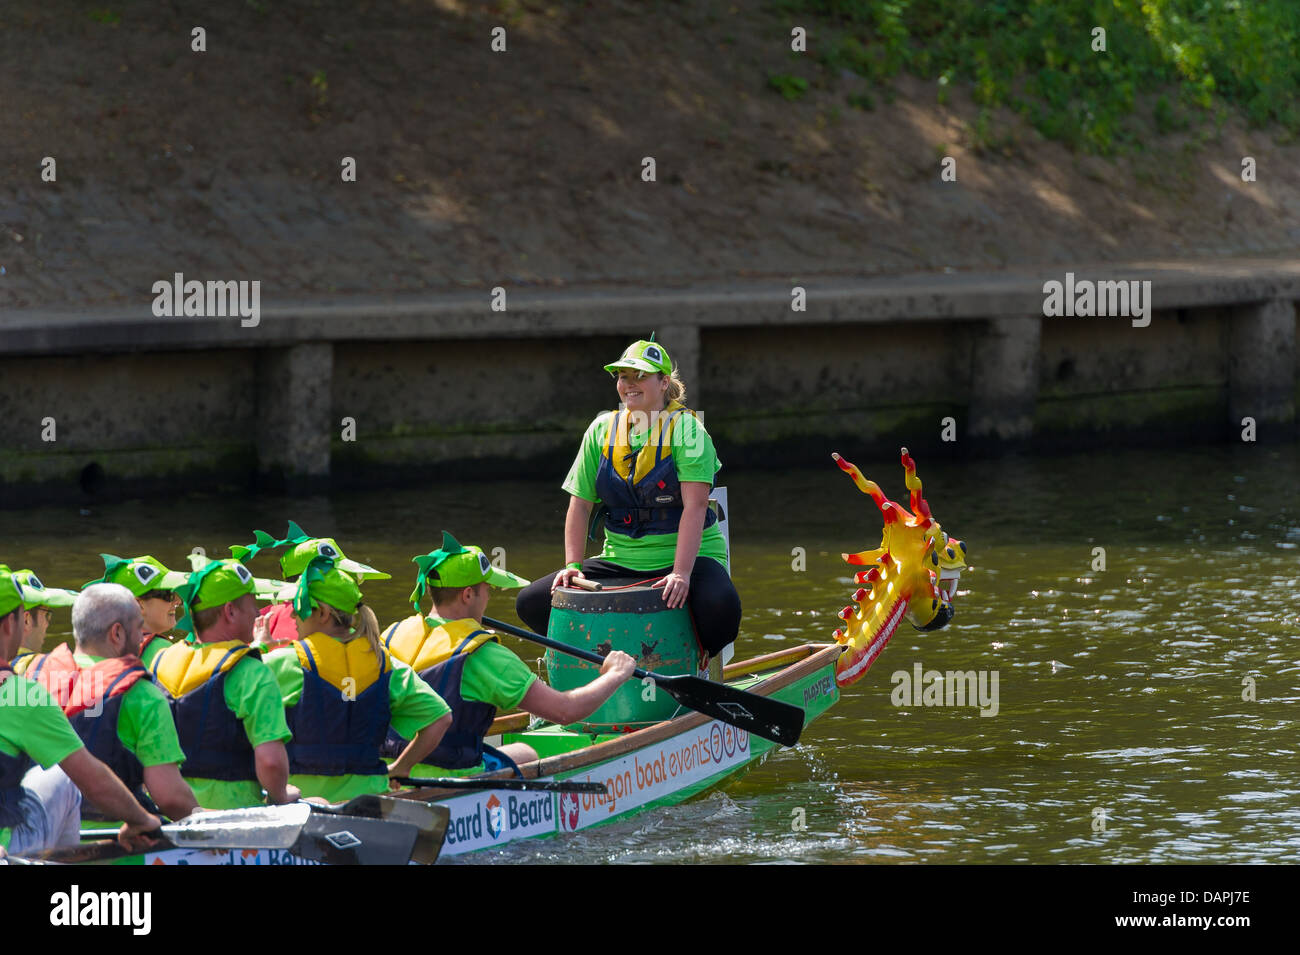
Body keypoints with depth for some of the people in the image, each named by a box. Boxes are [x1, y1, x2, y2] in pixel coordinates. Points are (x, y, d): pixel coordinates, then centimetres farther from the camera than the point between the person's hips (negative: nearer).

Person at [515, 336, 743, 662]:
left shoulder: (686, 429, -9)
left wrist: (681, 574, -31)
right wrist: (572, 565, -6)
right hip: (621, 561, 4)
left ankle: (696, 661, -5)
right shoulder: (602, 430, 5)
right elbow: (580, 504, 7)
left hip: (689, 557, -4)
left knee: (720, 605, -37)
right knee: (531, 603, -9)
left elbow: (695, 506, -20)